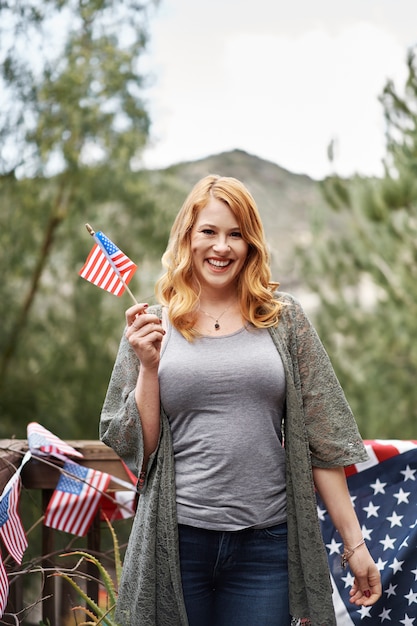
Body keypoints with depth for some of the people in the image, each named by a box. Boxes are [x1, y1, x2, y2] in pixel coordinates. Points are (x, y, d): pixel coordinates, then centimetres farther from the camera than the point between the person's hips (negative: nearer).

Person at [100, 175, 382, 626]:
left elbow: (324, 438, 4)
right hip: (176, 538, 0)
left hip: (266, 540, 0)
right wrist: (148, 366, -9)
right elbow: (132, 448, 4)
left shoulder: (284, 318, 5)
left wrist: (354, 542, 1)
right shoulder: (151, 325, 4)